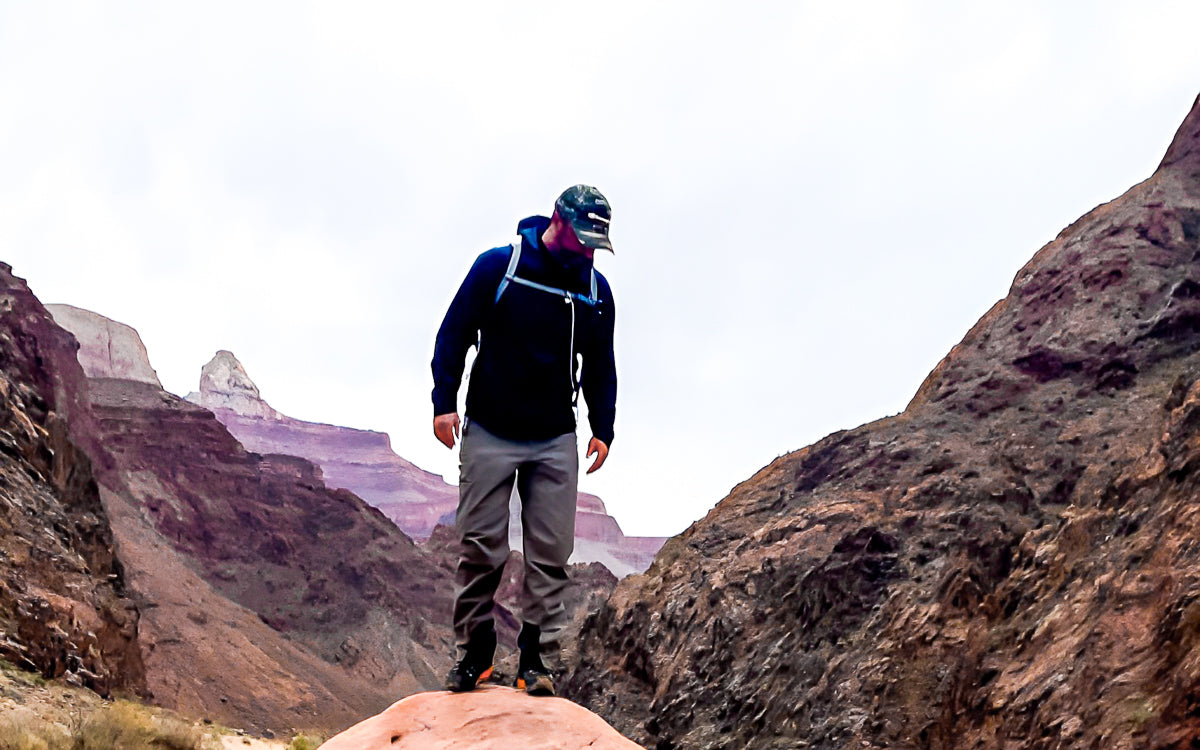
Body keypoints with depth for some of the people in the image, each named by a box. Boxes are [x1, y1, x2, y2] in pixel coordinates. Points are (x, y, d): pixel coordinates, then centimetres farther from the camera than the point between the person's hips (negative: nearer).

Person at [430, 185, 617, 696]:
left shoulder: (596, 290, 6)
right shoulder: (498, 267, -6)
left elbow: (600, 366, 17)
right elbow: (454, 333, -2)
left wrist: (603, 427, 12)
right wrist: (444, 401, -8)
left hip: (556, 442, 3)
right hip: (489, 433, -3)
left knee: (551, 552, -1)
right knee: (480, 546, -2)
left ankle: (536, 659, 7)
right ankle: (474, 654, 11)